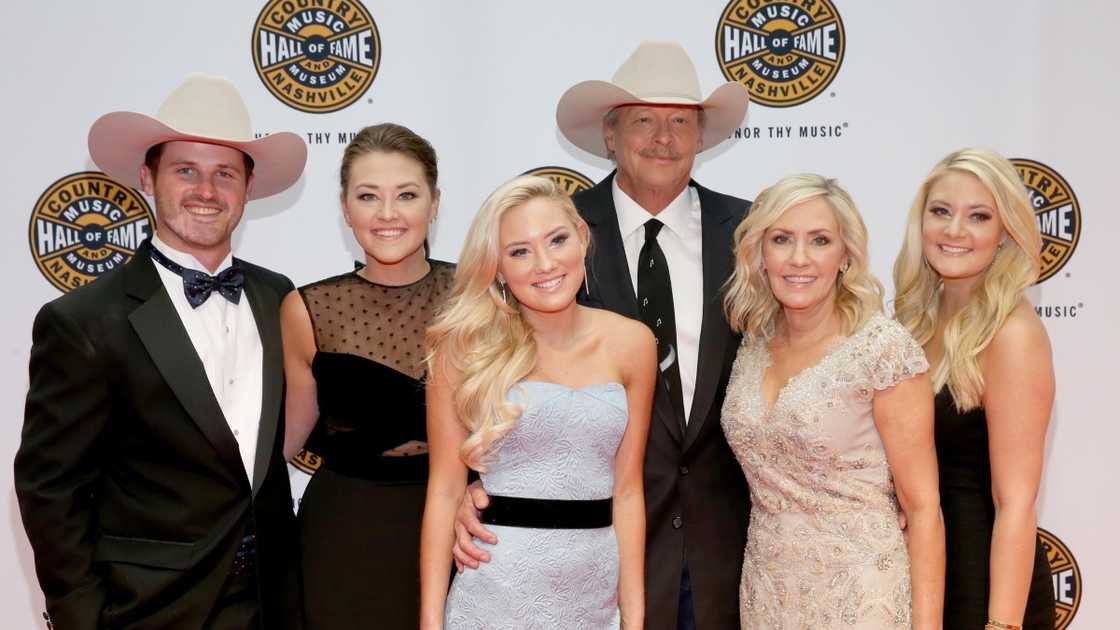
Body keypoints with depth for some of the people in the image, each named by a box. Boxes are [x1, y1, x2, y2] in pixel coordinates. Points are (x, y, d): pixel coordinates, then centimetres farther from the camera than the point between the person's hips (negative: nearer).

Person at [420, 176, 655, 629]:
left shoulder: (631, 343, 0)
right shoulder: (466, 346, -7)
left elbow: (627, 490, 3)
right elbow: (445, 490, -6)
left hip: (597, 590, 3)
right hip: (498, 589, -2)